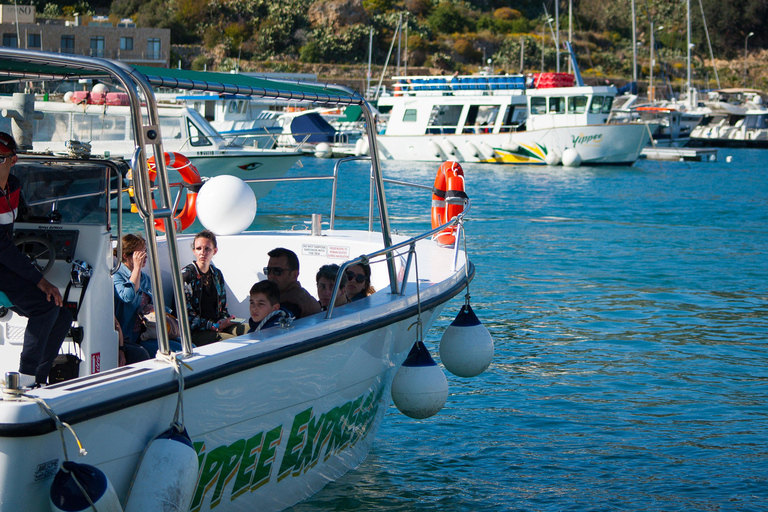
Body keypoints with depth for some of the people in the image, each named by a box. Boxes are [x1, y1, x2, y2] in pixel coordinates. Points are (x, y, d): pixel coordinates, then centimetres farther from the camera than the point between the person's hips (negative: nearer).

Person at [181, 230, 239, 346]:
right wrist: (215, 326, -14)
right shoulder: (186, 275, -5)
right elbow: (187, 316, -10)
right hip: (195, 332, -6)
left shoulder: (217, 274, 15)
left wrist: (224, 321, -4)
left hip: (217, 324, 6)